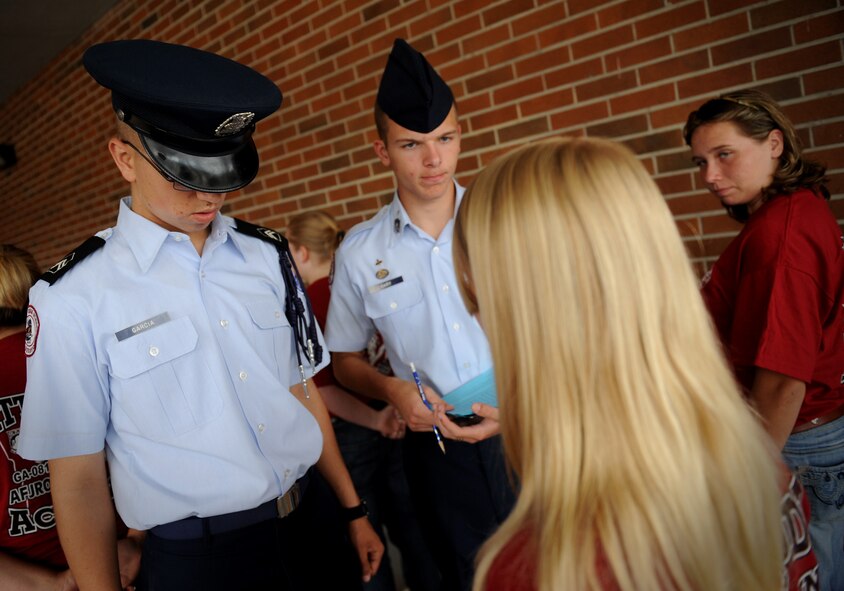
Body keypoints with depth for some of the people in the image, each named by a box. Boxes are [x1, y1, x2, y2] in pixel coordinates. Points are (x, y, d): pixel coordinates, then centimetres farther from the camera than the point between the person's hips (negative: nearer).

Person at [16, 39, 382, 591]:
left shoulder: (268, 256, -1)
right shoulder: (74, 299, -12)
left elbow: (301, 389, 6)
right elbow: (78, 478, -7)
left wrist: (353, 510, 10)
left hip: (317, 524, 4)